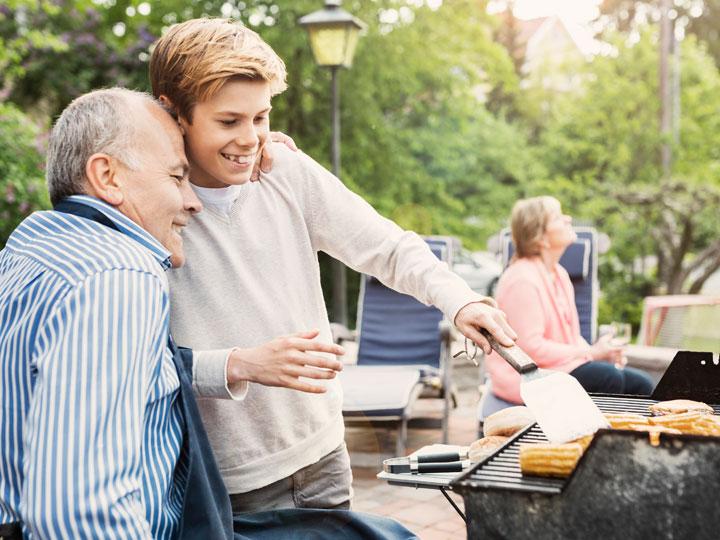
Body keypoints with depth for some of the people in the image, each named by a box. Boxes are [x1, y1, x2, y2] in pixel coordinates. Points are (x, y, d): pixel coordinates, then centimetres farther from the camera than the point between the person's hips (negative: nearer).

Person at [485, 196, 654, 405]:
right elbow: (531, 347, -22)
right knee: (609, 378, -28)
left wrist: (601, 352, 0)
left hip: (563, 363, 10)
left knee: (641, 385, -2)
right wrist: (590, 353, -16)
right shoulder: (522, 280, -18)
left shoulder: (559, 273, 13)